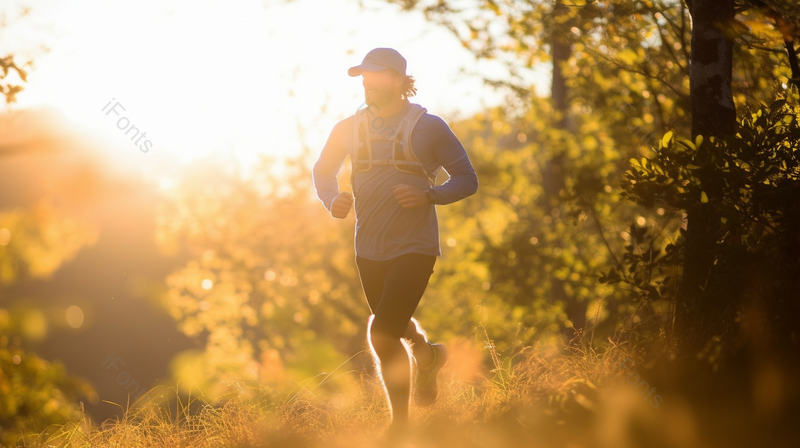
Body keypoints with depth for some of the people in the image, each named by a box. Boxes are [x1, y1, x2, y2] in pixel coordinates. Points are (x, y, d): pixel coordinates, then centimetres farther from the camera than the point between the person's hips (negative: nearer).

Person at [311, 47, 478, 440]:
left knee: (382, 334, -15)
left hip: (414, 247, -5)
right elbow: (323, 171, 18)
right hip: (369, 250, 5)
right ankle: (426, 354, 55)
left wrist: (429, 195, -20)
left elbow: (467, 179, -2)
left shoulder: (428, 127, -6)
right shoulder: (349, 128, 3)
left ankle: (400, 423, 3)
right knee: (393, 324, 20)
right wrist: (332, 200, -4)